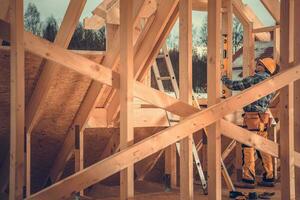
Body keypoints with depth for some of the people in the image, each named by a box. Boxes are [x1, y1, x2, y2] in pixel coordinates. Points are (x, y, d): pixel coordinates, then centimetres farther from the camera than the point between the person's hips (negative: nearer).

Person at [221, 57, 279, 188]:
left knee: (248, 148, -6)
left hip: (253, 117, -8)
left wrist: (224, 79, 11)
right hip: (263, 118, 8)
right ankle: (268, 178, 15)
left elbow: (235, 85, -7)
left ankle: (248, 179, -6)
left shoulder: (257, 77, -8)